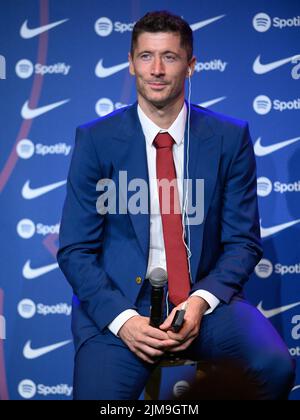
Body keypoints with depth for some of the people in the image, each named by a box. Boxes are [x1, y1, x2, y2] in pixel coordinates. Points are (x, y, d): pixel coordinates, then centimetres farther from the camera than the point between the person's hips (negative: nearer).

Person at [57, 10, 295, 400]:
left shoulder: (230, 138, 3)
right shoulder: (95, 140, 0)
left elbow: (243, 241, 6)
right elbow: (75, 250, 0)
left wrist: (201, 301, -12)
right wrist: (122, 319, -15)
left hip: (205, 299, 1)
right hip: (119, 301, -1)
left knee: (275, 366, -25)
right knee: (98, 393, -27)